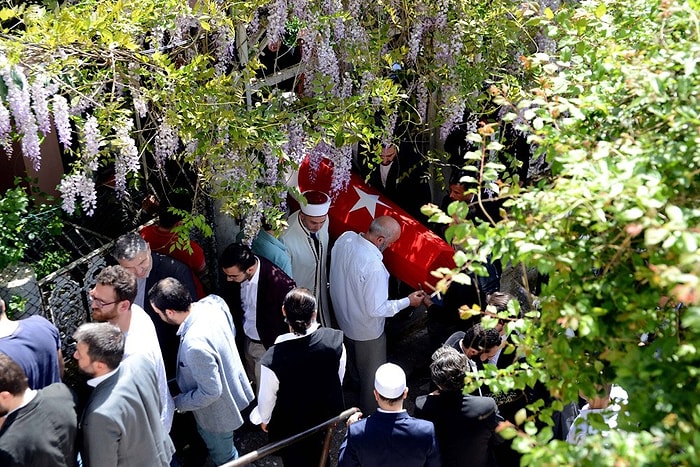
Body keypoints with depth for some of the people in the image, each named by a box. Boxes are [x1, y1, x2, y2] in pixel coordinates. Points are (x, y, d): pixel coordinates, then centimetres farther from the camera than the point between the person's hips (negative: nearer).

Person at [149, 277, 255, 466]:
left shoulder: (195, 344, -43)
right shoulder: (213, 302, -19)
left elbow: (210, 392, -31)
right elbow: (231, 332, 2)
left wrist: (176, 402, -16)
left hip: (218, 410, -8)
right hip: (232, 385, 8)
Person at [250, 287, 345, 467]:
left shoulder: (273, 358, -39)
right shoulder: (335, 339, -29)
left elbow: (267, 397, -19)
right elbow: (339, 377, -8)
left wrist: (264, 419, 4)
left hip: (291, 426, -2)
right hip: (326, 414, 3)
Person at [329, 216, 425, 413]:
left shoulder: (345, 238, -20)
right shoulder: (373, 267, -42)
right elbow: (376, 309, -31)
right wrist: (408, 301, -19)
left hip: (343, 313, 7)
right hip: (366, 330, -7)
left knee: (353, 354, 38)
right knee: (372, 373, 21)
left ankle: (355, 379, 66)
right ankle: (371, 410, 45)